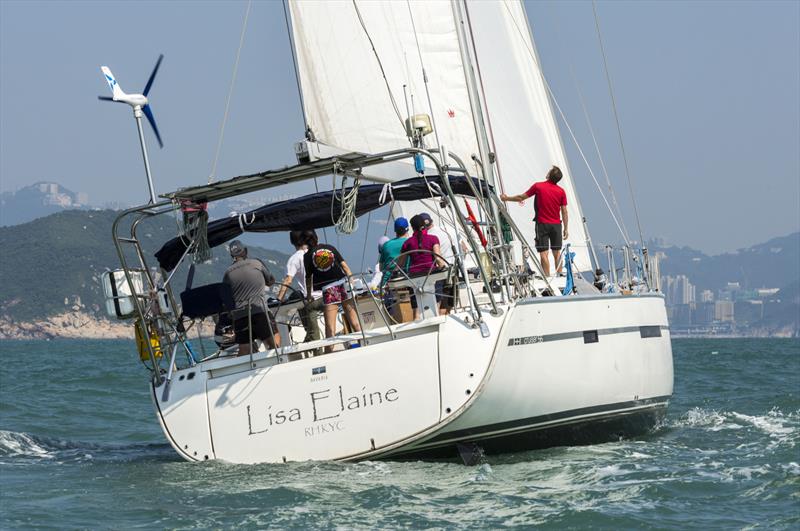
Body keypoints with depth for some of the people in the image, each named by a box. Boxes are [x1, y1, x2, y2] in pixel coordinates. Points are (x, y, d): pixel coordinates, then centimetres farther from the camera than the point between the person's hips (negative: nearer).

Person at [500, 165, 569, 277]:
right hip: (556, 225, 3)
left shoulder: (538, 186, -5)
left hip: (542, 224, -3)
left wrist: (506, 198, 21)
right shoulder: (561, 191, 1)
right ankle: (559, 276, 5)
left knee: (543, 252, -4)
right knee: (557, 252, 7)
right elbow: (564, 212, 1)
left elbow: (522, 197, 6)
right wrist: (566, 229, 8)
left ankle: (547, 277, -11)